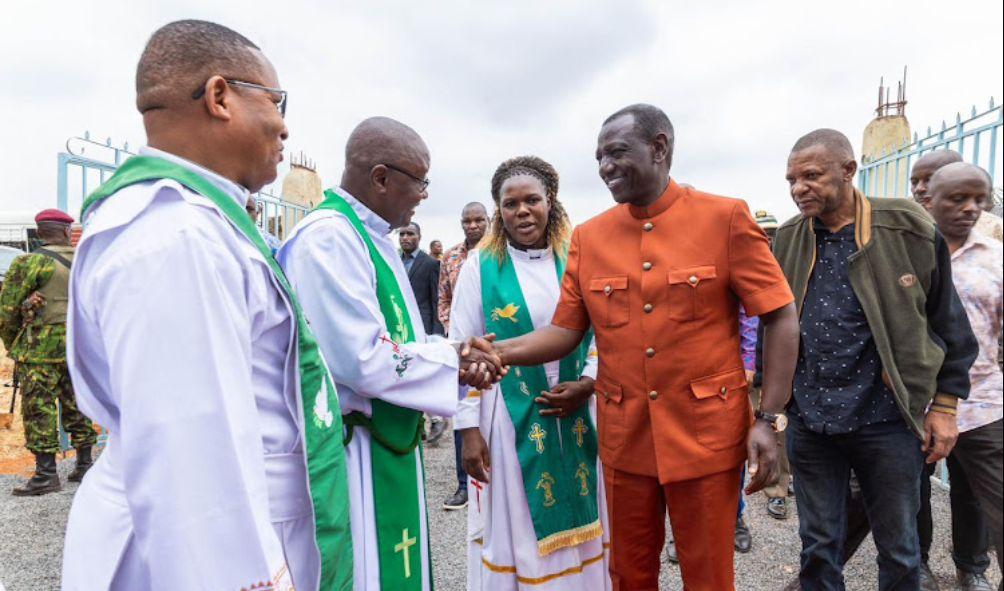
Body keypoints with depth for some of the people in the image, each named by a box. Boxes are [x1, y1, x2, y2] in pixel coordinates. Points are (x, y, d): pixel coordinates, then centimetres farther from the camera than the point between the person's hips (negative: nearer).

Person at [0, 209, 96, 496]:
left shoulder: (30, 262, -6)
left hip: (41, 346, -5)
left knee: (39, 408, 0)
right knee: (76, 405, 12)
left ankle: (46, 473, 0)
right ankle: (84, 465, 19)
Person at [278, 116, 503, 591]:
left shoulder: (371, 237, 11)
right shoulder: (328, 236, -20)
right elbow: (362, 358, -26)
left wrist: (456, 351, -1)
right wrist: (453, 359, -12)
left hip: (388, 442, 9)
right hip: (356, 452, -9)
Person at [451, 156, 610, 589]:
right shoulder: (480, 265, -4)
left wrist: (588, 382, -8)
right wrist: (469, 429, -7)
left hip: (577, 414, 3)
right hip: (509, 415, -2)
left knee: (577, 518, 14)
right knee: (515, 525, 10)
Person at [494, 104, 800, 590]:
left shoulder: (726, 218, -7)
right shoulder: (588, 237, 2)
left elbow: (781, 318, -5)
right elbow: (564, 331, 0)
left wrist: (768, 420, -9)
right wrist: (499, 352, -16)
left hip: (706, 434, -2)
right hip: (624, 438, 3)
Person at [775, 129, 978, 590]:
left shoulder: (909, 230, -6)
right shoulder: (788, 240, 2)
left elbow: (948, 324, 0)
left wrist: (944, 405, -1)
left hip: (886, 419, -2)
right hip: (808, 421, 2)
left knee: (898, 548, 15)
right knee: (818, 544, 14)